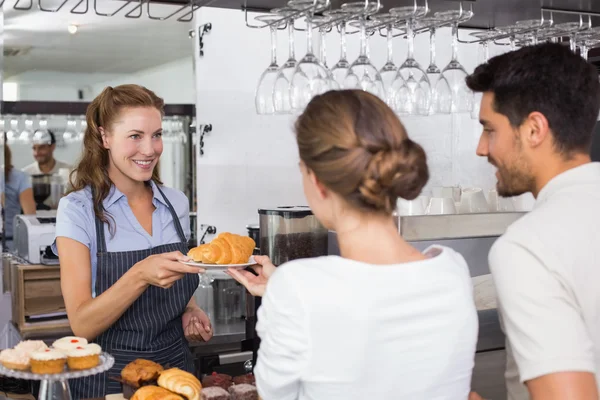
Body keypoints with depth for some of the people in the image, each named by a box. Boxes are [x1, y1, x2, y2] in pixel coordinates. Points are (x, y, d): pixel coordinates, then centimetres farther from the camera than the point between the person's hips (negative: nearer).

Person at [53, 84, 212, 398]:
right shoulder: (78, 209, -13)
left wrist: (189, 310, -5)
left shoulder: (177, 204, 0)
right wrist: (140, 276, -34)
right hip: (109, 375, -4)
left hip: (174, 363, 4)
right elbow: (82, 325, -19)